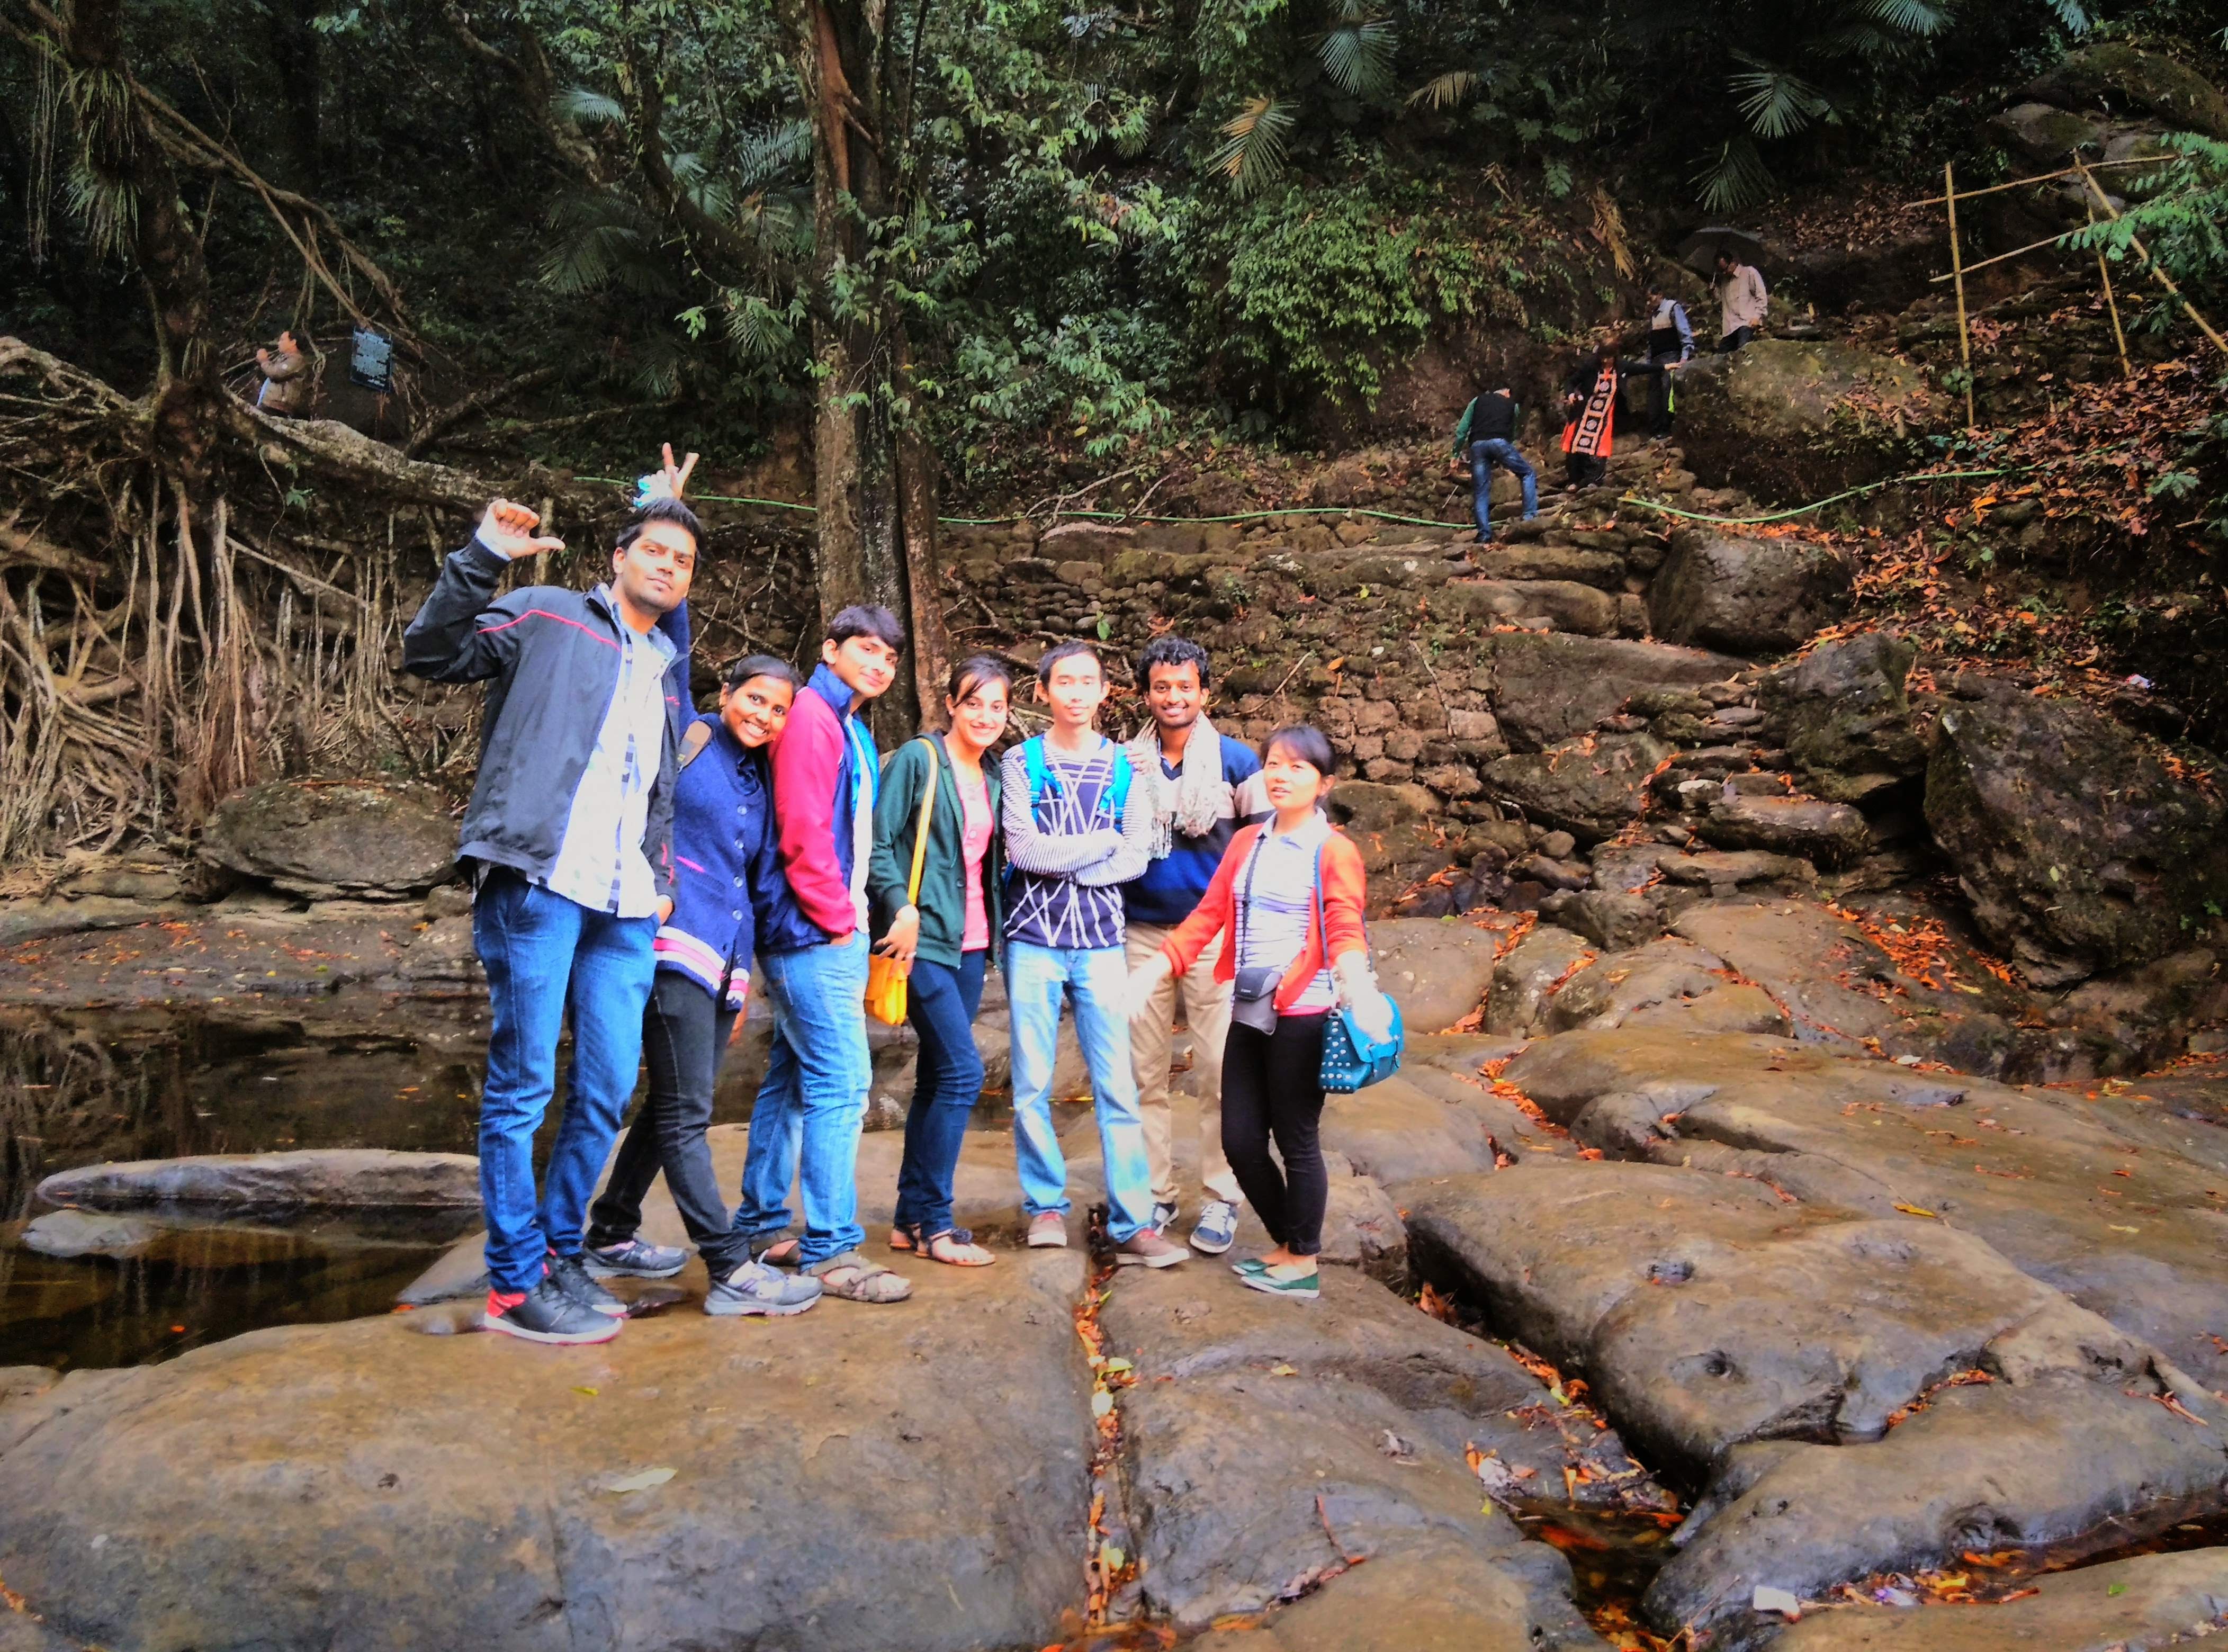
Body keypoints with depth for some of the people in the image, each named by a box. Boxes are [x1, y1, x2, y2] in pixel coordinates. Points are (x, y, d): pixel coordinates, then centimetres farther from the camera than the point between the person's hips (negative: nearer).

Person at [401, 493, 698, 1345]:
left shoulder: (667, 675, 26)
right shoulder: (548, 617, 7)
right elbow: (432, 653, -5)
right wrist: (483, 557, -14)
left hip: (625, 909, 7)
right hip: (538, 885, -6)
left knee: (606, 1091, 8)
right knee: (522, 1087, -2)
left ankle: (559, 1253, 23)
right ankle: (514, 1283, 7)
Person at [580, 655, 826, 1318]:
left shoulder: (762, 782, 19)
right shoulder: (686, 740, 1)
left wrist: (743, 975, 22)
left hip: (725, 959, 8)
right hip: (676, 944, -8)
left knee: (671, 1108, 14)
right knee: (686, 1113, -6)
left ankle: (612, 1237, 28)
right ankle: (732, 1270, -6)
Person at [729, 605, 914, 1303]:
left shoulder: (852, 730, 19)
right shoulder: (810, 717, -11)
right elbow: (803, 831, -19)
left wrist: (852, 917, 12)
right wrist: (838, 920, -14)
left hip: (831, 934, 10)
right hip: (816, 934, -10)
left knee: (792, 1080, 14)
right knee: (840, 1083, -9)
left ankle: (761, 1225, 24)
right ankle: (831, 1249, -4)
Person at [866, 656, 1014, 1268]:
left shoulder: (992, 778, 14)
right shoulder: (917, 759, -6)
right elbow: (878, 845, -11)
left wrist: (994, 925, 9)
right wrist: (902, 909, -21)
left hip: (970, 942, 7)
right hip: (924, 938, -7)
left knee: (938, 1078, 9)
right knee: (963, 1071, -12)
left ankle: (912, 1218, 17)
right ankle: (934, 1222, -2)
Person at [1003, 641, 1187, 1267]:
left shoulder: (1125, 767, 8)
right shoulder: (1021, 763, 4)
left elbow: (1137, 857, -3)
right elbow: (1022, 848, -9)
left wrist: (1062, 865, -11)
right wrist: (1103, 842, -4)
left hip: (1100, 942, 1)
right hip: (1032, 940, 0)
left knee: (1117, 1086, -3)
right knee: (1032, 1086, 3)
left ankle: (1132, 1225, 0)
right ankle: (1046, 1205, 18)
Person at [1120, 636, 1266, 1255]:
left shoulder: (1236, 760, 1)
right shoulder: (1126, 764, 7)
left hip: (1213, 935, -2)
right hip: (1142, 935, 2)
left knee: (1218, 1073, -1)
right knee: (1145, 1072, 6)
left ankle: (1221, 1199, 8)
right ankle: (1155, 1193, 17)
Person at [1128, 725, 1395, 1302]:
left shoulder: (1334, 851, -4)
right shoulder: (1246, 844, 13)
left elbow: (1345, 930, -12)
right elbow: (1209, 915, 10)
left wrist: (1355, 980, -32)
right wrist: (1156, 967, 0)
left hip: (1302, 1014, -6)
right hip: (1249, 1013, 6)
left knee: (1296, 1140, 2)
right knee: (1240, 1140, 8)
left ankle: (1302, 1266, 17)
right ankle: (1287, 1245, 28)